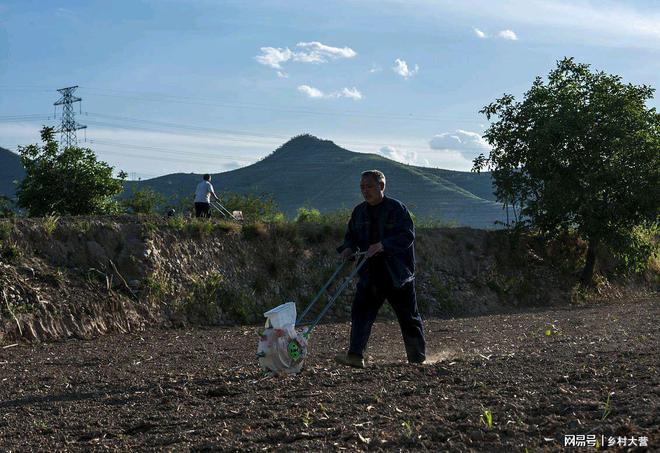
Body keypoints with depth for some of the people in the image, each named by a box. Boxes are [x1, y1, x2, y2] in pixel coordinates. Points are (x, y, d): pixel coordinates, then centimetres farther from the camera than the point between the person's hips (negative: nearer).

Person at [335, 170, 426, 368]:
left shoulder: (396, 208, -8)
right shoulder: (359, 212, 9)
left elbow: (407, 235, -17)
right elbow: (351, 236, 18)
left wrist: (383, 245, -30)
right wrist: (348, 248, -5)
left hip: (397, 273, -4)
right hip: (370, 273, 4)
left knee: (408, 316, 9)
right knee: (360, 311, -11)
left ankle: (417, 357, 25)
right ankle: (355, 356, -14)